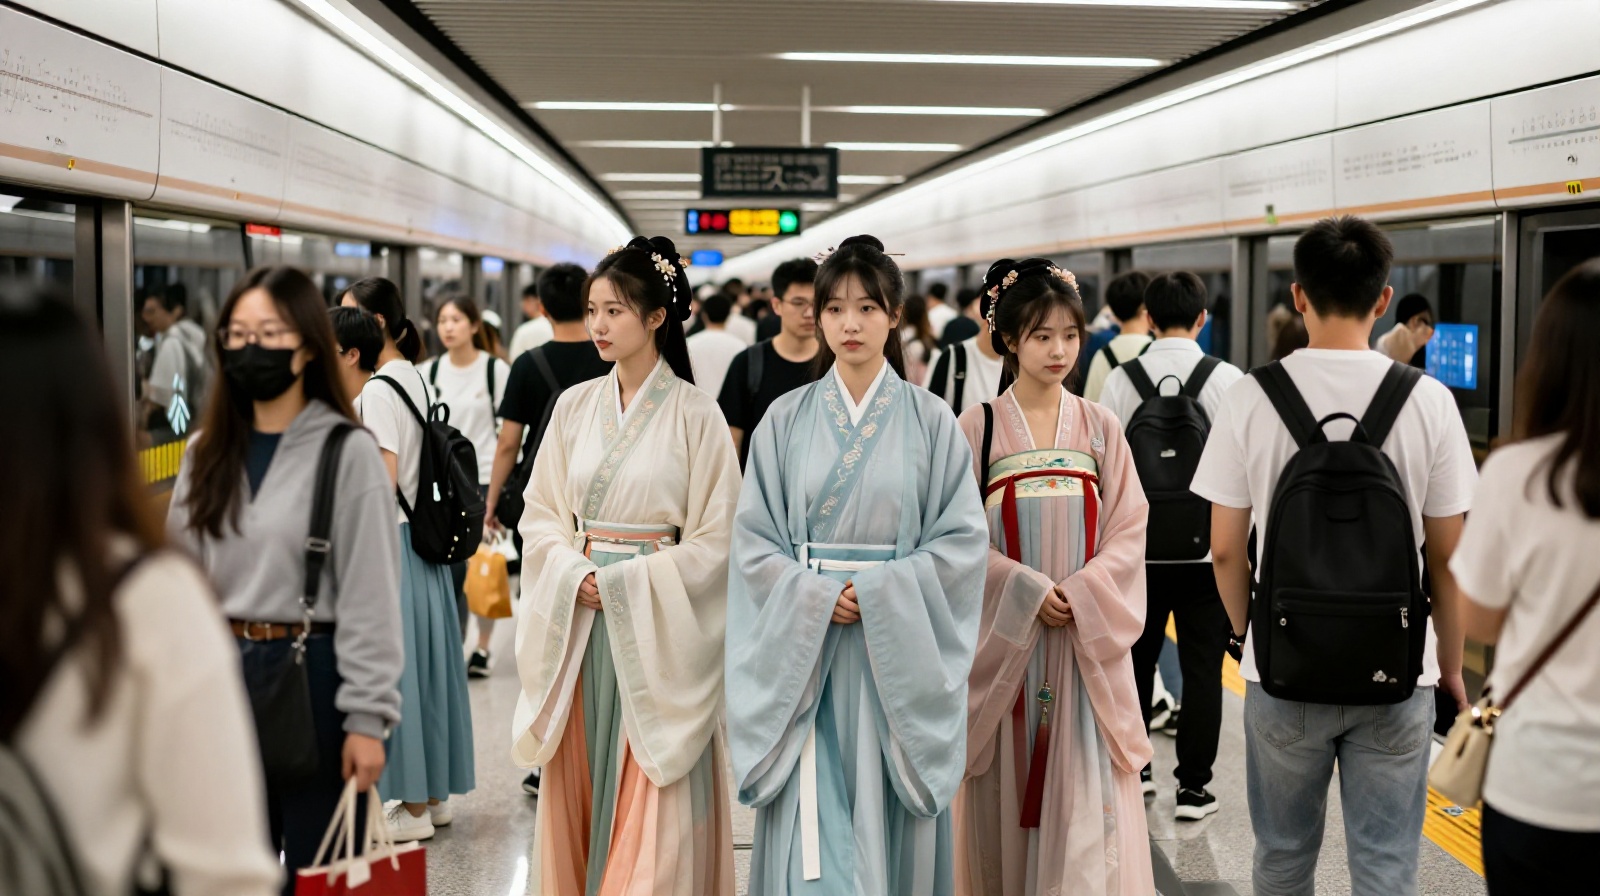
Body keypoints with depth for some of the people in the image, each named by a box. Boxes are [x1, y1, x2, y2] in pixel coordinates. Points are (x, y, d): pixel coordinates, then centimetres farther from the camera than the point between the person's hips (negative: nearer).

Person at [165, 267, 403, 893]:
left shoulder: (348, 452, -8)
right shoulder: (207, 452, 9)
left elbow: (370, 595, -10)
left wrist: (367, 716, -13)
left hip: (309, 677, -5)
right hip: (219, 676, 5)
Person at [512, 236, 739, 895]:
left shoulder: (694, 414, -7)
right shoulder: (575, 406, 6)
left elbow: (714, 538, -8)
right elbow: (541, 513, 10)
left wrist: (623, 582, -13)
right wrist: (574, 574, -8)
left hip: (656, 629, -4)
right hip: (579, 619, 4)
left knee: (653, 801, -2)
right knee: (579, 787, 10)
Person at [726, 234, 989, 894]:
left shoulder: (930, 421, 1)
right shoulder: (786, 419, 4)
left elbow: (962, 538, -3)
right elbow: (754, 540, 2)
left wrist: (879, 592, -13)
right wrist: (816, 595, -12)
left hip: (900, 650, 0)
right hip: (804, 650, 1)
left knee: (889, 815, 5)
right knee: (811, 823, -2)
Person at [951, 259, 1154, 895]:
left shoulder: (1099, 427, 6)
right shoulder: (979, 426, 0)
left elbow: (1127, 528, 3)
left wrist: (1080, 595, -12)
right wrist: (1028, 591, -14)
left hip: (1088, 638, 1)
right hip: (1005, 634, -1)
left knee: (1087, 787, -3)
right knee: (1006, 782, 5)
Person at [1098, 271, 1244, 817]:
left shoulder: (1121, 381, -5)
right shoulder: (1228, 379, -9)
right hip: (1208, 547, -2)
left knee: (1136, 660, 16)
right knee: (1202, 668, 6)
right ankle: (1193, 787, 8)